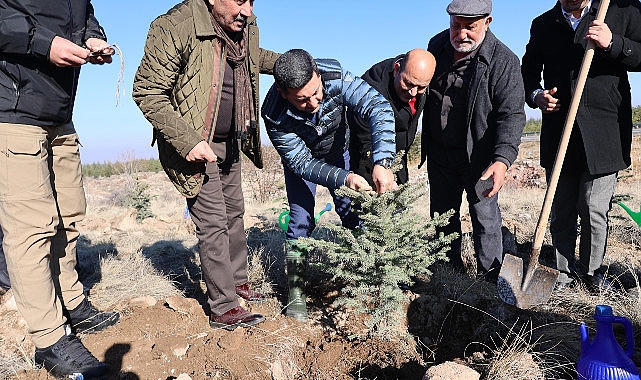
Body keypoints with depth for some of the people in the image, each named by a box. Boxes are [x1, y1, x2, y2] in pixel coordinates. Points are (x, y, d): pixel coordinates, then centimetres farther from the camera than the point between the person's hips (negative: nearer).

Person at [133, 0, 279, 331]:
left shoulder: (247, 27, 0)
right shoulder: (174, 28, -23)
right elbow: (147, 93, -21)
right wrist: (187, 140, -29)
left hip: (230, 142, 8)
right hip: (193, 144, -8)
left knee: (234, 212, 16)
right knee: (213, 221, -8)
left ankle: (238, 282, 33)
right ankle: (223, 309, 5)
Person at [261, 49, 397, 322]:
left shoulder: (335, 77, -35)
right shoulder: (275, 115, -36)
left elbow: (378, 108, -40)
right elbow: (302, 163, -30)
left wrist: (382, 162, -53)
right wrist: (344, 178, -44)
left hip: (339, 151, 2)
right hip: (301, 158, -2)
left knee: (354, 216, 2)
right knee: (301, 221, -7)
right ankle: (295, 294, 6)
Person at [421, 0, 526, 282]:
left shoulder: (503, 61, -16)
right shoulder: (437, 45, 0)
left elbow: (512, 114, -22)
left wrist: (502, 159, -36)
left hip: (478, 156, -5)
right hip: (439, 153, 5)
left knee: (485, 218, 3)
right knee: (442, 215, 15)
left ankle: (489, 283, 21)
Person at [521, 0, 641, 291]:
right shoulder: (543, 24, 14)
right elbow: (528, 70, 19)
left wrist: (612, 44, -14)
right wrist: (535, 95, -2)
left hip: (603, 133, -2)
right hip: (558, 133, 3)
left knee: (594, 210, 0)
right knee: (560, 212, 7)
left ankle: (592, 273, 21)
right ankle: (565, 273, 23)